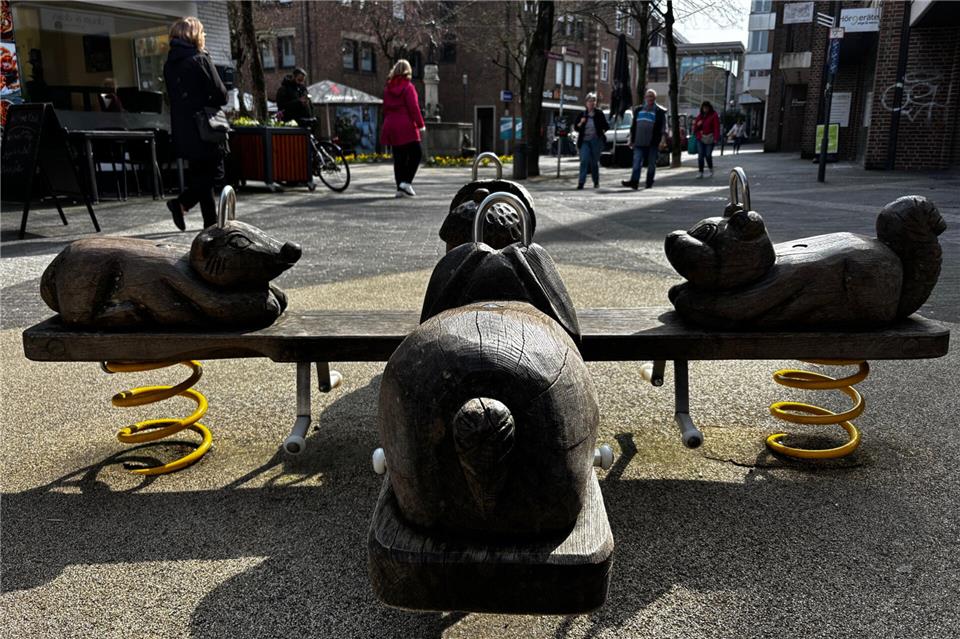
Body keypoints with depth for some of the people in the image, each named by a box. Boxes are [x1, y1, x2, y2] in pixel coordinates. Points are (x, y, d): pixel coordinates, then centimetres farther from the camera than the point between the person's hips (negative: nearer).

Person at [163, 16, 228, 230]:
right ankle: (181, 203, -15)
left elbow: (176, 96, 17)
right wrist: (211, 102, 8)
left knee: (200, 174, 13)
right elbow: (220, 95, -12)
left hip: (183, 131, 8)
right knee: (214, 173, -1)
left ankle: (211, 222, 15)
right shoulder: (200, 60, -10)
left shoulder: (170, 64, 12)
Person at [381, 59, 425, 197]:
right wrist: (420, 124, -6)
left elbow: (385, 108, 16)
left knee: (399, 157, 9)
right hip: (406, 127, -6)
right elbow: (414, 108, -12)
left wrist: (387, 124, 22)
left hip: (391, 127, 6)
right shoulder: (408, 87, -7)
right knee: (416, 153, 1)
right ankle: (406, 182, -10)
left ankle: (400, 188, 8)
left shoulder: (387, 88, 12)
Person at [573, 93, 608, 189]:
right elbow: (576, 128, 9)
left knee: (595, 162, 5)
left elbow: (606, 126, 8)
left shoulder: (599, 114, 3)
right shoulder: (582, 115, 7)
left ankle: (596, 182, 21)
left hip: (596, 140, -1)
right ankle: (581, 182, -15)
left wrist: (602, 131, -9)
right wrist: (580, 123, -8)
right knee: (584, 161, -13)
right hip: (585, 141, 1)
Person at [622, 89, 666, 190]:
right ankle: (634, 181, -12)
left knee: (651, 164, 4)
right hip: (639, 143, 3)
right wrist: (632, 140, 12)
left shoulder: (660, 111, 3)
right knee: (637, 163, -6)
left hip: (652, 143, -3)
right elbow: (633, 126, 17)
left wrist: (661, 141, -11)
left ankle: (649, 183, 11)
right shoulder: (638, 110, 15)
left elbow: (663, 128, -1)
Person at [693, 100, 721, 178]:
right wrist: (697, 124, -3)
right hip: (700, 138, 4)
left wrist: (716, 138, -15)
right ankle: (701, 172, 5)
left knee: (708, 155, -5)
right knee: (700, 156, -1)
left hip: (709, 139, -4)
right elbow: (695, 127, 20)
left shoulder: (714, 115, -1)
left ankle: (711, 170, 18)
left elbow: (716, 127, -7)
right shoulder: (700, 116, 14)